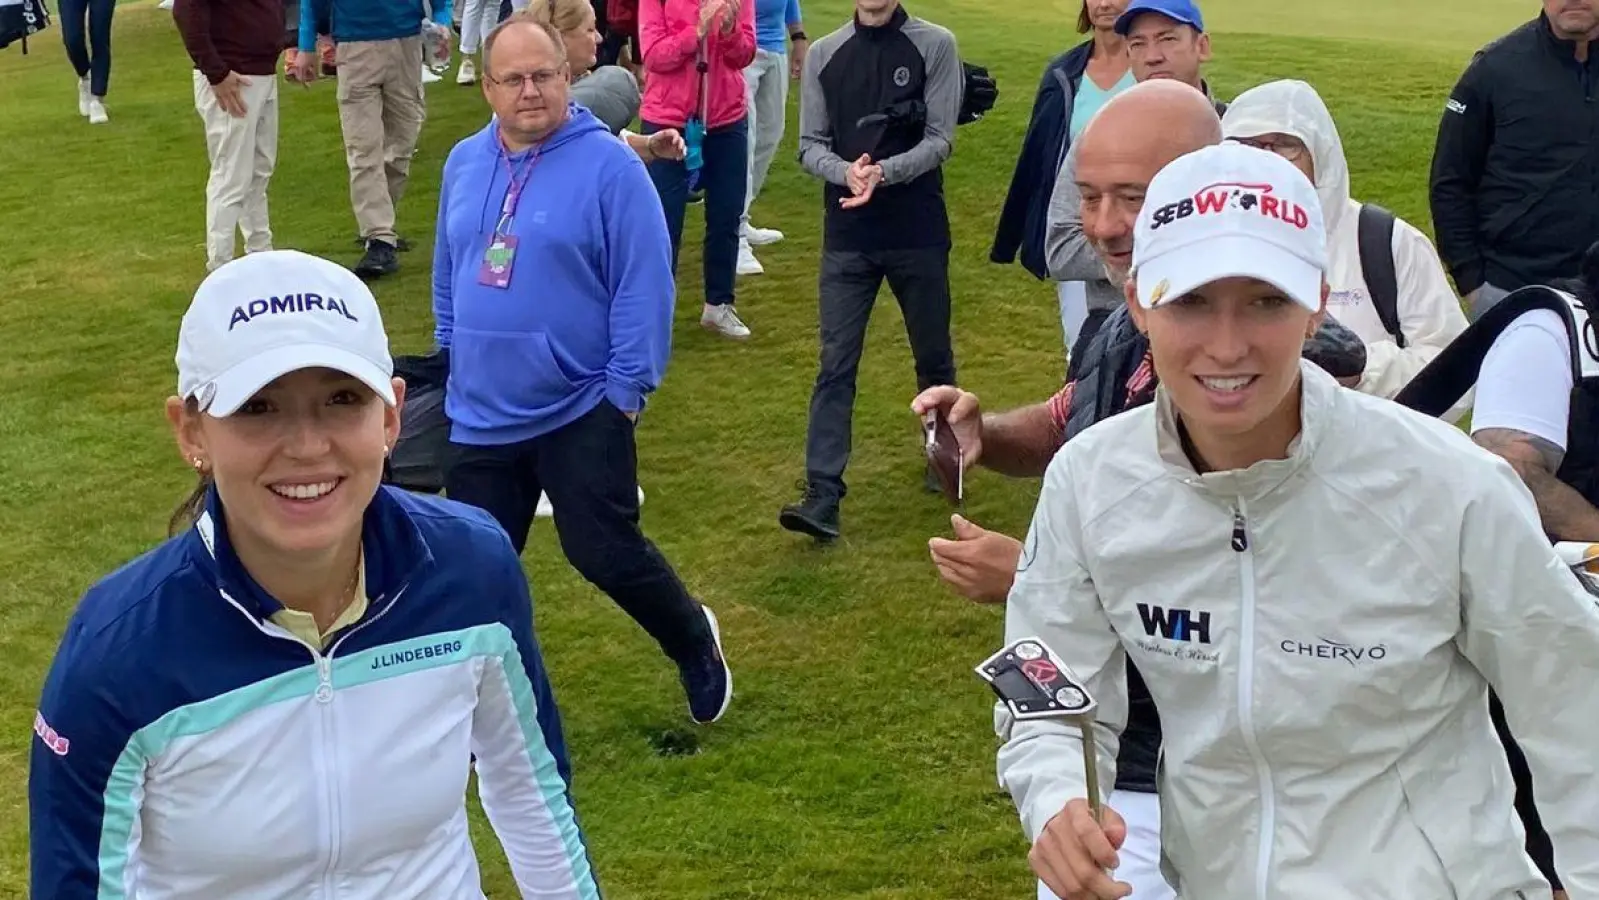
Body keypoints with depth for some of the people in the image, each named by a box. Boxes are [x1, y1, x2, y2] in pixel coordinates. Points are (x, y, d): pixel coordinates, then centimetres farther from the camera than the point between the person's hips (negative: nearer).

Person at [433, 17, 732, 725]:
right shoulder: (463, 164, 6)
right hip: (480, 416, 5)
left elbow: (644, 287, -13)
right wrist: (450, 364, 16)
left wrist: (627, 389, -14)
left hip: (581, 411, -5)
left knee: (605, 554, -2)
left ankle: (694, 644, 28)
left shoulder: (610, 166, -13)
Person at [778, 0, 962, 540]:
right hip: (847, 237, 1)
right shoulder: (823, 56, 3)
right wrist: (846, 171, -19)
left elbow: (939, 140, -9)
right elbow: (810, 147, 2)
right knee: (835, 366, -2)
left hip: (919, 233, -1)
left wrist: (884, 172, -24)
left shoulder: (935, 46, -4)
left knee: (933, 356, 15)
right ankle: (823, 497, -3)